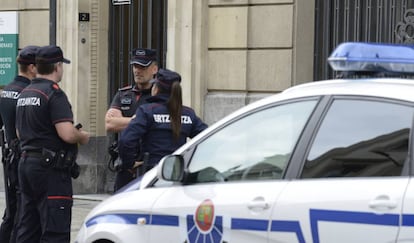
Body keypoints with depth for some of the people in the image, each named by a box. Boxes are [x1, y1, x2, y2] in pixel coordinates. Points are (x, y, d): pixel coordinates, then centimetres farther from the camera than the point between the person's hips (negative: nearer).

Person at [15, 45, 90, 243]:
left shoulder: (24, 94, 15)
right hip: (50, 168, -9)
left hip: (26, 162, 9)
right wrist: (83, 137, -4)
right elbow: (67, 134, -23)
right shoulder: (54, 94, -14)